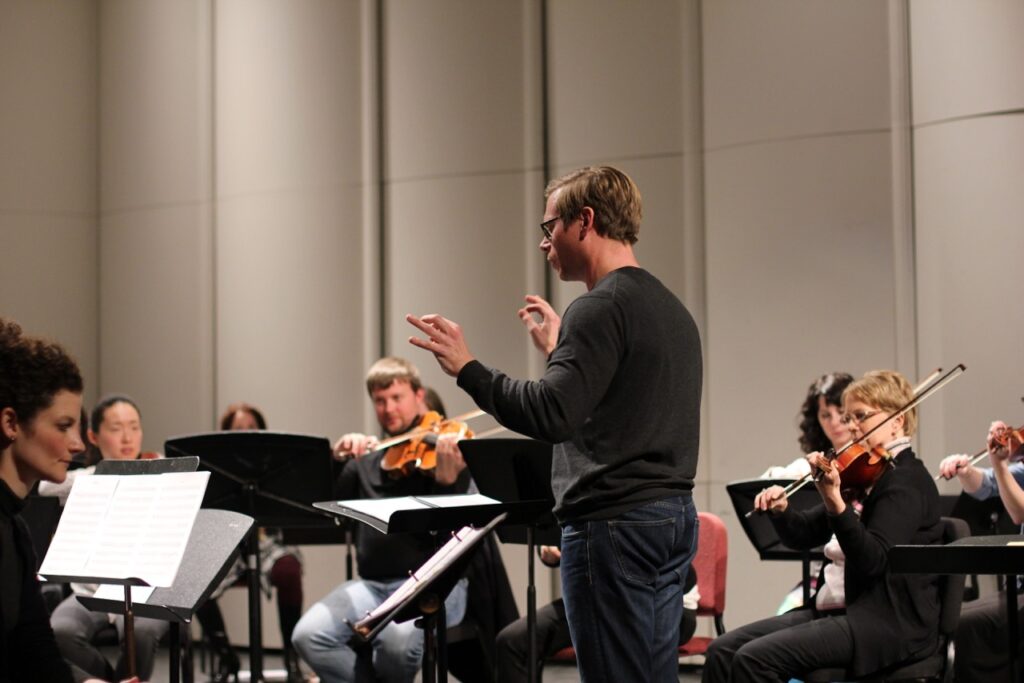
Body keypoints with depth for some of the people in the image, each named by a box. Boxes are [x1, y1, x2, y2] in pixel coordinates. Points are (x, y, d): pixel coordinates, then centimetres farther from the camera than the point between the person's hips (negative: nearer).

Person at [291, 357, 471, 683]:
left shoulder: (450, 452, 2)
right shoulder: (365, 461, 17)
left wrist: (446, 480, -29)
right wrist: (338, 457, -9)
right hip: (372, 584, 4)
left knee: (398, 638, -35)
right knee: (309, 634, -21)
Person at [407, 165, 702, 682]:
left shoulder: (601, 309, -14)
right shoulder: (671, 309, 16)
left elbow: (552, 416, -24)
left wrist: (466, 368, -16)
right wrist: (560, 352, 28)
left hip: (614, 523, -10)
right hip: (673, 517, 10)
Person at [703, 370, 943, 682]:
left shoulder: (906, 481, -10)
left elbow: (873, 560, -25)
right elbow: (804, 534, 20)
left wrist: (835, 503, -38)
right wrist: (781, 510, -2)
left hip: (888, 622, -9)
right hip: (838, 609, 9)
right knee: (723, 650, -6)